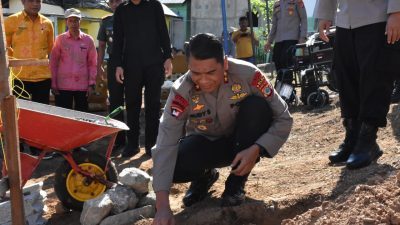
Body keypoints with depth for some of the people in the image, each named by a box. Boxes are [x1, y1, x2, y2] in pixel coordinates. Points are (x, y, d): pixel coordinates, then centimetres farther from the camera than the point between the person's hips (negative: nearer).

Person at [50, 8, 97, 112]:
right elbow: (53, 62, 5)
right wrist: (53, 84, 0)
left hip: (83, 86, 1)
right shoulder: (60, 39, 3)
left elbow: (92, 63, 7)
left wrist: (91, 84, 1)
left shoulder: (88, 40, 5)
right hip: (63, 86, -1)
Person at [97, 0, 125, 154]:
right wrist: (99, 66, 8)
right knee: (115, 102, 6)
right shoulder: (106, 22, 10)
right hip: (113, 63, 4)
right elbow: (102, 45, 14)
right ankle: (119, 138, 15)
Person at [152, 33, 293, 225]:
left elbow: (283, 119, -21)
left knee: (257, 106, -29)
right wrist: (163, 206, -43)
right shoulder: (182, 91, -27)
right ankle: (204, 177, 8)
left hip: (243, 143, 1)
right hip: (206, 144, 0)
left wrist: (256, 150, -37)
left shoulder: (247, 74, -28)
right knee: (175, 165, -32)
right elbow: (165, 145, -34)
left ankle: (236, 182, -12)